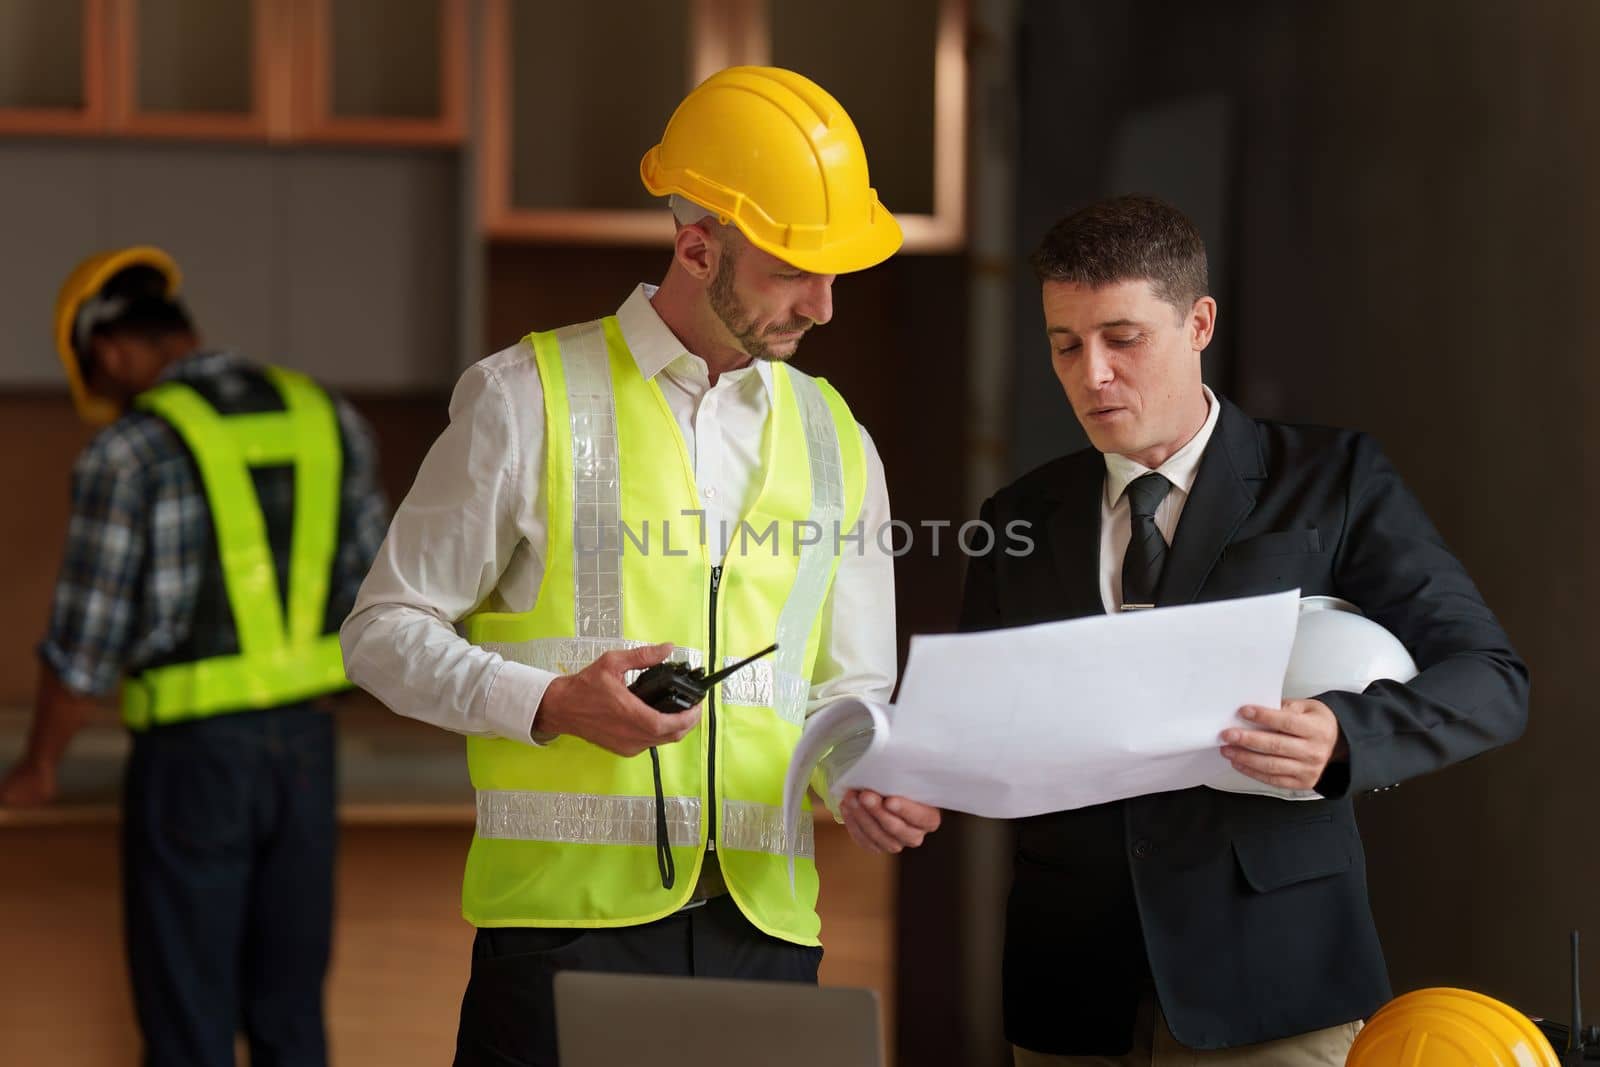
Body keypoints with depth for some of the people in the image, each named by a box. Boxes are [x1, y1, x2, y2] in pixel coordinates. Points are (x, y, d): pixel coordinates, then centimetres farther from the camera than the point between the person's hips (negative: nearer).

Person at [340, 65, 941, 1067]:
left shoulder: (834, 442, 16)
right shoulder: (529, 400, 1)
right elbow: (384, 631, 3)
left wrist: (869, 780, -3)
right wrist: (549, 702, -14)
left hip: (765, 917, 4)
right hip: (569, 912, -4)